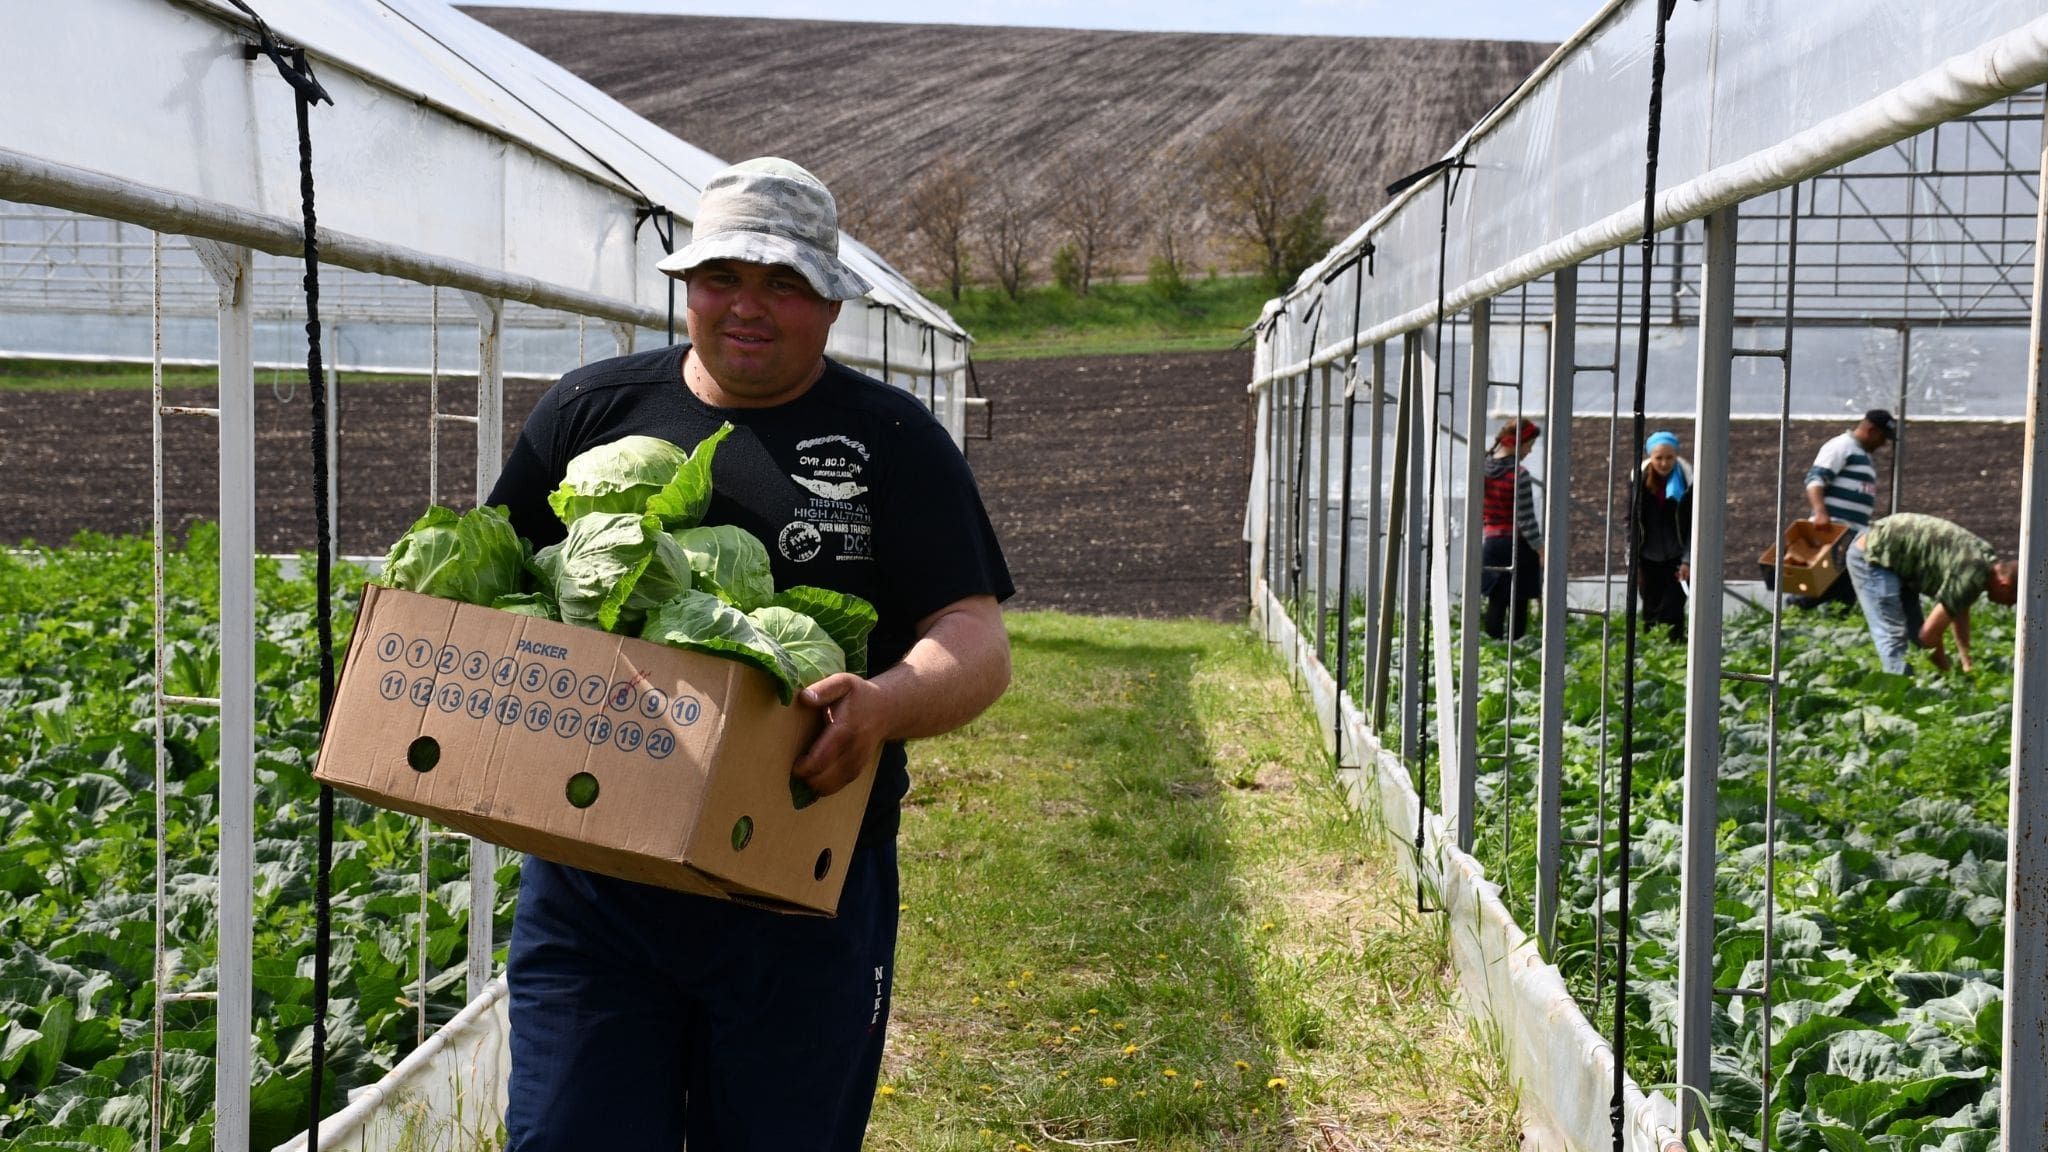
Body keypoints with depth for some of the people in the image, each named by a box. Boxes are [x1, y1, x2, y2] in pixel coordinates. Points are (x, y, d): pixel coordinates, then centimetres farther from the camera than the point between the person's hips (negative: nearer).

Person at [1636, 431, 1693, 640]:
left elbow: (1694, 525, -5)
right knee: (1651, 611, 6)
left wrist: (1688, 560, -12)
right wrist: (1633, 561, 0)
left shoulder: (1687, 481, -8)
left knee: (1672, 611, -8)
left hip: (1676, 558, -2)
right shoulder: (1640, 480, -3)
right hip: (1649, 558, 2)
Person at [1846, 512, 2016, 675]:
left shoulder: (1986, 557, 2)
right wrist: (1946, 669, -6)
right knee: (1893, 635, -17)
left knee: (1913, 632, 10)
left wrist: (1966, 663, 11)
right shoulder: (1972, 576, -28)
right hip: (1872, 557, -11)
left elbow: (1960, 612, 15)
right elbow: (1930, 632, -24)